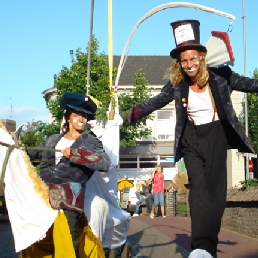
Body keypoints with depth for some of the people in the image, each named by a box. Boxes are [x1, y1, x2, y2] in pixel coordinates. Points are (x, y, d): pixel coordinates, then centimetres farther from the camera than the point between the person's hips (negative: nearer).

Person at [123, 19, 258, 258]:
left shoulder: (220, 76, -6)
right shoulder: (177, 85, -1)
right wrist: (127, 118, 1)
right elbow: (154, 102, 7)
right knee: (198, 185, -15)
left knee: (216, 187, -7)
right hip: (192, 139, 1)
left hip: (217, 135, 0)